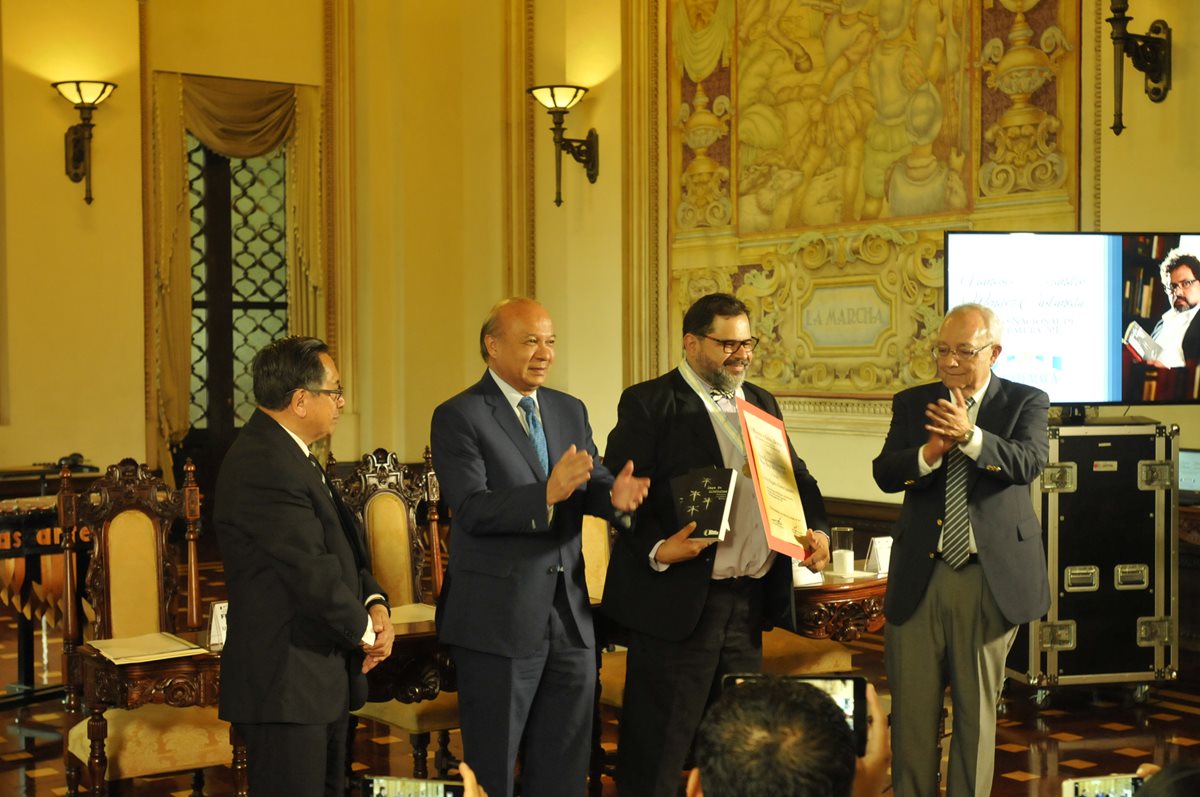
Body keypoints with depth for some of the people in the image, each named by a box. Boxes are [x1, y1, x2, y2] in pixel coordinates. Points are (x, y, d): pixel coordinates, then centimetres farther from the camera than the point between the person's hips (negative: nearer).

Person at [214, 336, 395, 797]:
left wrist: (374, 600, -1)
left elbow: (339, 548, 16)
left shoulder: (287, 455, 13)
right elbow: (311, 571, -23)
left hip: (323, 679, 11)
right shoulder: (264, 466, -21)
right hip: (285, 685, -11)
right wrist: (364, 631, -8)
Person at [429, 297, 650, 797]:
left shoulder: (570, 411, 12)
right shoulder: (458, 417, -9)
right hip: (499, 620, -6)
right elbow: (472, 510, -20)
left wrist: (615, 494, -19)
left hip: (571, 617, 6)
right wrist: (547, 495, -33)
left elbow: (592, 486, 5)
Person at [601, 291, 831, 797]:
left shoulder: (761, 403, 16)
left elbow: (797, 478, 21)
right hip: (679, 600, -7)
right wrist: (657, 548, -24)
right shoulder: (648, 404, -5)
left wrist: (817, 528, 3)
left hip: (751, 601, 7)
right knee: (657, 754, 1)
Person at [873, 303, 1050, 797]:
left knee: (977, 709, 9)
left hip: (991, 576, -1)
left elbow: (1030, 462, -17)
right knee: (912, 709, 6)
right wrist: (930, 453, -23)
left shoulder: (1025, 402, 2)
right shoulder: (912, 403, 8)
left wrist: (970, 436, -32)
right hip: (919, 575, 2)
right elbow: (884, 473, -4)